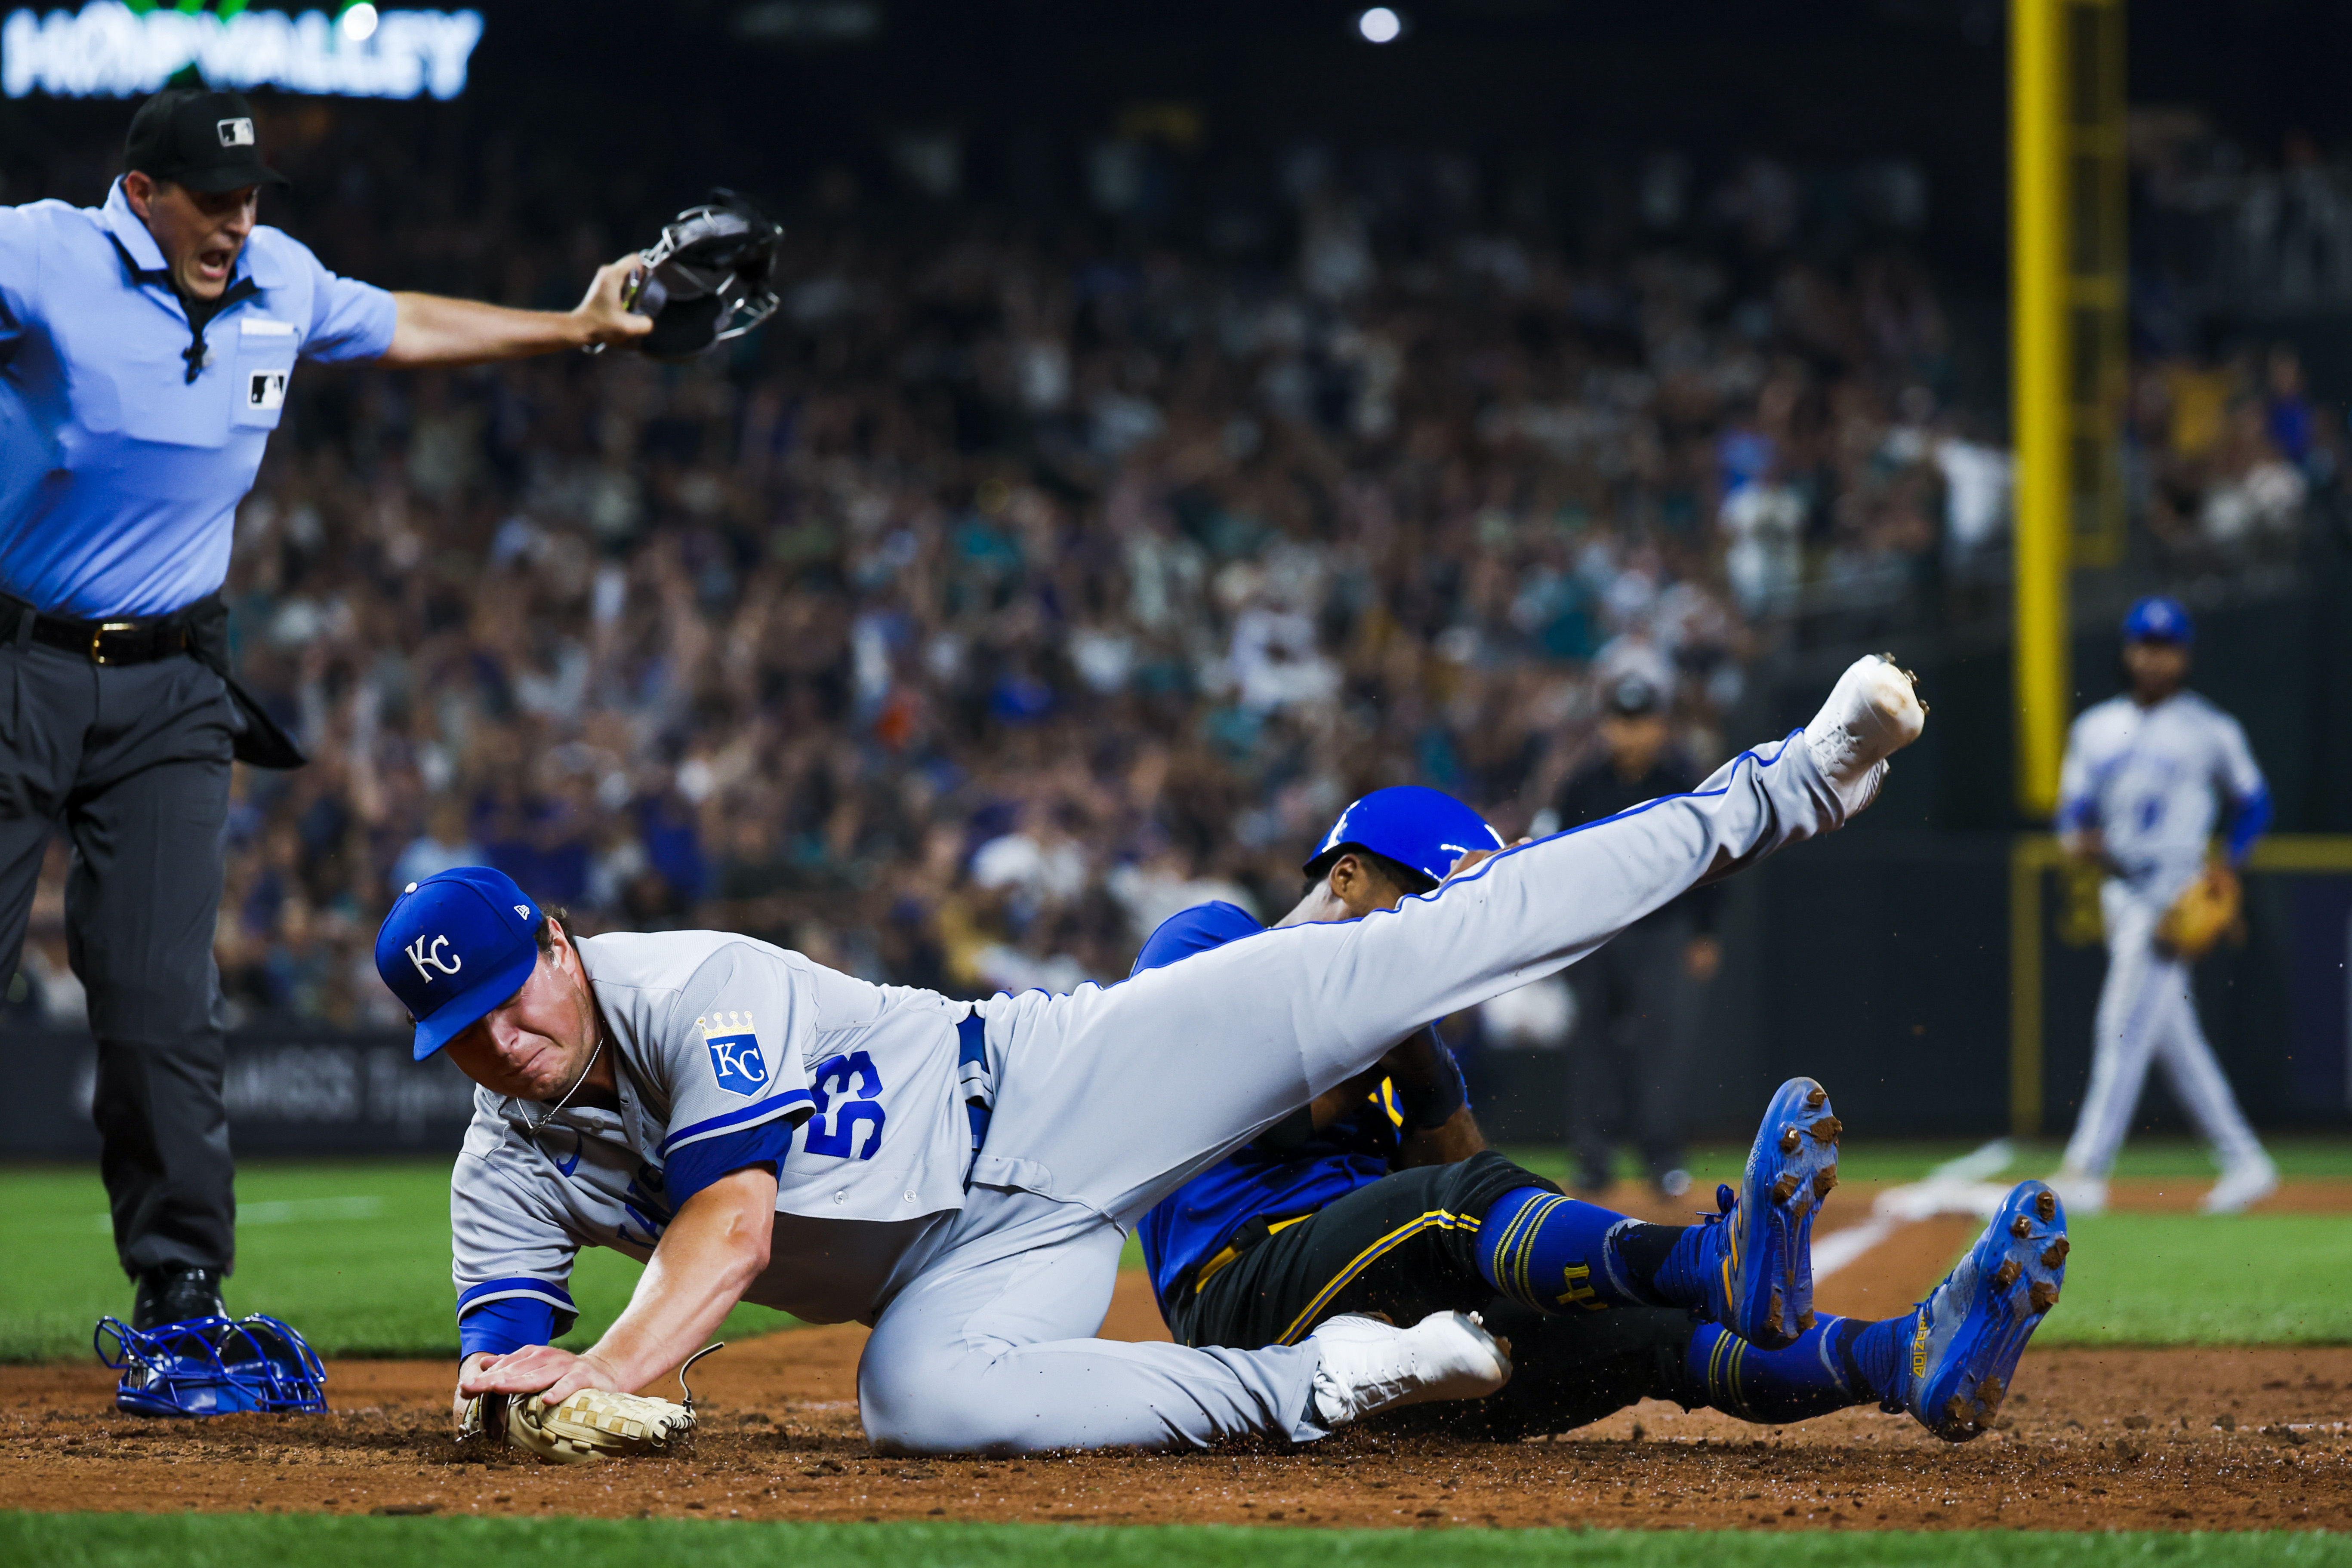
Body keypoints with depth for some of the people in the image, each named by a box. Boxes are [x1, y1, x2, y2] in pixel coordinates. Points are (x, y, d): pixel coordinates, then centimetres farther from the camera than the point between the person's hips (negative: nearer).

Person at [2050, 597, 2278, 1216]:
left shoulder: (2212, 732, -1)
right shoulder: (2095, 728, 11)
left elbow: (2253, 803, 10)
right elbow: (2073, 807, 12)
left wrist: (2226, 865, -1)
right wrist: (2079, 839, -10)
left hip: (2174, 891, -6)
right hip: (2118, 885, 6)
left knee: (2125, 1027, -13)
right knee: (2173, 1038, 9)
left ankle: (2085, 1172, -17)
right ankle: (2245, 1161, 18)